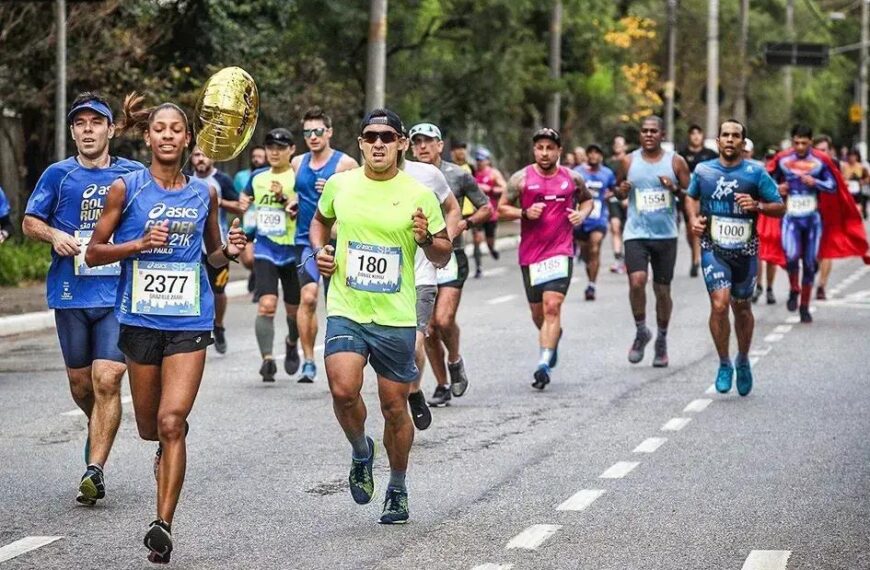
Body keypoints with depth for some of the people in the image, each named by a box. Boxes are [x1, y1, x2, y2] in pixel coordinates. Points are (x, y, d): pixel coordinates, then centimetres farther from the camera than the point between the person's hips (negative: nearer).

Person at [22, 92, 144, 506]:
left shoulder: (134, 175, 5)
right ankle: (99, 430, 43)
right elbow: (30, 222, 11)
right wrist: (55, 236, -9)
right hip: (71, 293, 2)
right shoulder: (58, 175, 6)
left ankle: (95, 468, -13)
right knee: (81, 384, 12)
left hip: (119, 293, -2)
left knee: (107, 380, -14)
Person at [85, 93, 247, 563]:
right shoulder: (126, 188, -1)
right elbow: (93, 253, 1)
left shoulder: (204, 194, 5)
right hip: (141, 318, 0)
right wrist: (139, 244, -14)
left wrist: (229, 251, -3)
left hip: (190, 320, 0)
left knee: (172, 423, -13)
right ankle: (168, 449, 49)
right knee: (150, 428, 11)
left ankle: (164, 524, -12)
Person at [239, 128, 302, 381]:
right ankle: (267, 358, -20)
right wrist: (244, 202, 5)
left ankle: (292, 344, 42)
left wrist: (284, 198, -31)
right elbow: (246, 197, 28)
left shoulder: (298, 178, -5)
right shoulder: (257, 177, 9)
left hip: (292, 251, -2)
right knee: (266, 305, -17)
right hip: (265, 249, 2)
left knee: (294, 309, 12)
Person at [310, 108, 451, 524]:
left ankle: (398, 490, 26)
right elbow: (320, 221, 24)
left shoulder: (418, 194, -3)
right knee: (343, 390, -20)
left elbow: (443, 256, 4)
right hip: (346, 311, 1)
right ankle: (361, 452, 12)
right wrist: (320, 249, 4)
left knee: (394, 405, 6)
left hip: (396, 317, -1)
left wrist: (426, 240, -18)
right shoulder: (340, 185, 3)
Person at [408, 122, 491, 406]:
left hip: (450, 257, -3)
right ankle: (442, 386, 16)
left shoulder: (458, 175, -1)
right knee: (428, 329, 3)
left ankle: (455, 361, 13)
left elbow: (486, 208, 7)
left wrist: (465, 223, -10)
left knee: (444, 320, -17)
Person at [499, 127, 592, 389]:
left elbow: (587, 199, 23)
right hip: (530, 253, 2)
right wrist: (525, 213, -13)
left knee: (552, 307, -17)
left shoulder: (572, 178, 4)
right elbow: (501, 208, 4)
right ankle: (553, 338, 47)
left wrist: (582, 213, 1)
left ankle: (544, 364, -20)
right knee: (537, 311, 14)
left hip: (560, 252, -1)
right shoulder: (521, 178, -1)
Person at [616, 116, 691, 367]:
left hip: (666, 234, 0)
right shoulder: (629, 162, 3)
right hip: (636, 233, 0)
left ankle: (662, 341, 26)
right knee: (637, 280, -21)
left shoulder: (675, 162, 1)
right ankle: (641, 332, 1)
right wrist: (621, 191, -7)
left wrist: (675, 188, -16)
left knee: (663, 290, 7)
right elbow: (618, 190, 17)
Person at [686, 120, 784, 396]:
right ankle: (724, 364, 1)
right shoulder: (703, 170, 1)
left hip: (745, 250, 0)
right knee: (719, 304, -16)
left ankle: (743, 362, 36)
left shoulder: (755, 172, -5)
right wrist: (693, 218, 2)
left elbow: (780, 207, -2)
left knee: (741, 307, 12)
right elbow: (691, 196, 21)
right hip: (713, 248, 0)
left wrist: (757, 205, -20)